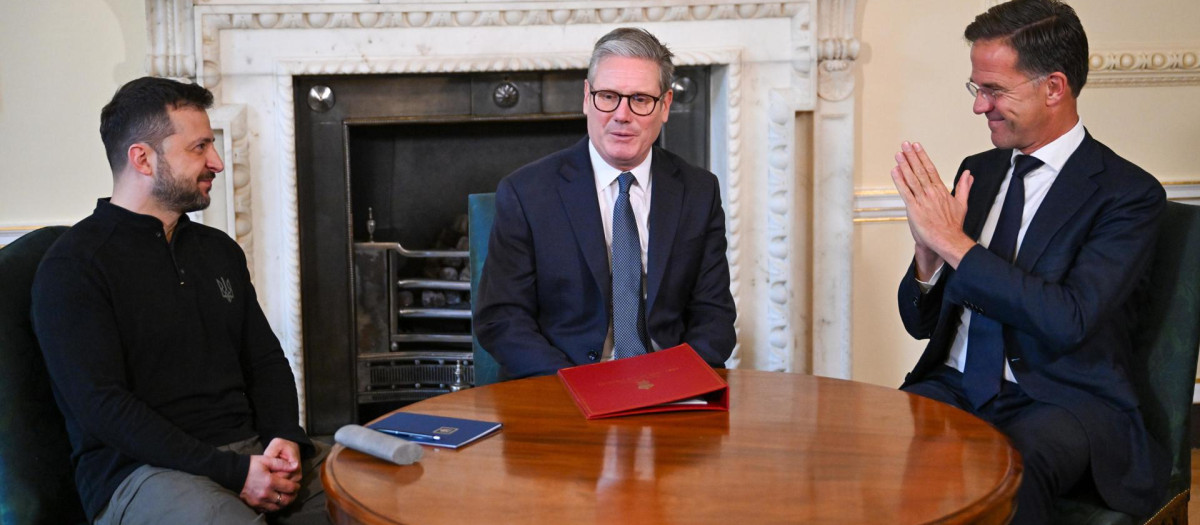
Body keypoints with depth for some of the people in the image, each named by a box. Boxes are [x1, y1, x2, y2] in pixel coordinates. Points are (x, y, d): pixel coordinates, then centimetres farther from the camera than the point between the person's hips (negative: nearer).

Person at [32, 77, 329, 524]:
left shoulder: (220, 250, 18)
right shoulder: (72, 267, -4)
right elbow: (101, 407, -13)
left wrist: (284, 438, -3)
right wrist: (231, 472, -19)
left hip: (249, 450, 6)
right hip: (138, 468, -6)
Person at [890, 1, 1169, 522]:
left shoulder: (1129, 193, -4)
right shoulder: (977, 171, 12)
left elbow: (1068, 321, -20)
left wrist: (954, 243, -17)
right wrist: (928, 252, -9)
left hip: (1061, 398, -4)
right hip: (954, 387, 5)